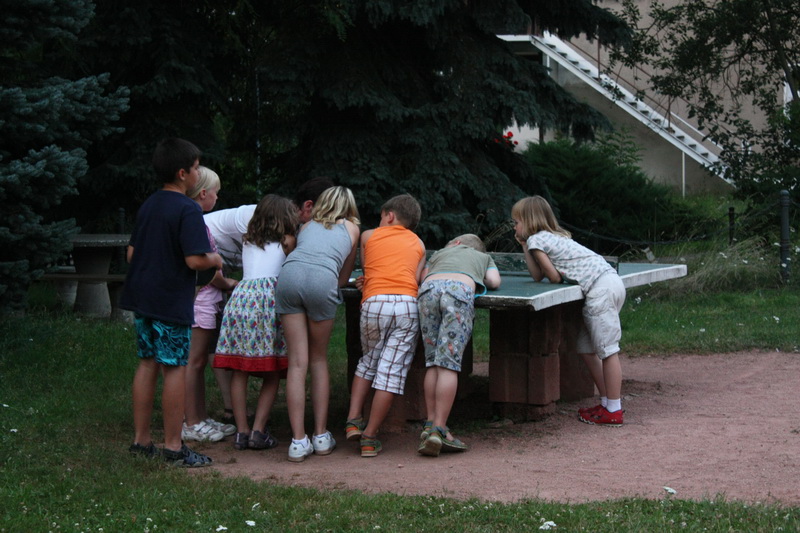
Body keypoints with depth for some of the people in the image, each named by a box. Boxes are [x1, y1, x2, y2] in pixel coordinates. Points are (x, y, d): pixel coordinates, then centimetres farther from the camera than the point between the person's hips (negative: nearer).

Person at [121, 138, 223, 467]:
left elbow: (131, 252, 16)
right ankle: (173, 447, 1)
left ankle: (141, 440, 18)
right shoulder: (188, 210, -15)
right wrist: (216, 260, -3)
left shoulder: (148, 206, 11)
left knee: (147, 364, 13)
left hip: (142, 297, 8)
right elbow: (195, 259, -22)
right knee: (175, 369, -2)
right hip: (171, 301, -8)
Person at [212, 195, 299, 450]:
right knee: (272, 372, 2)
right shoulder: (286, 242, 14)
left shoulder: (248, 241, 24)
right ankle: (259, 430, -6)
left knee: (239, 369, 4)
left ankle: (242, 430, 0)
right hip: (269, 294, -3)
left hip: (241, 294, 3)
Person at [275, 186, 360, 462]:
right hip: (323, 281, -1)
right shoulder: (351, 228, 29)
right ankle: (321, 435, 12)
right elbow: (344, 277, 33)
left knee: (297, 362, 1)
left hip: (290, 273, 1)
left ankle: (298, 440, -3)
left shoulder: (307, 225, 34)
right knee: (319, 360, 14)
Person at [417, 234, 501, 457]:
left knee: (432, 363, 7)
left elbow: (422, 276, 30)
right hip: (460, 289, -2)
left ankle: (429, 425, -1)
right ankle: (438, 430, -15)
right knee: (448, 363, -8)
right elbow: (494, 281, 24)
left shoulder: (441, 252, 41)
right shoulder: (484, 257, 38)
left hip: (428, 288, 2)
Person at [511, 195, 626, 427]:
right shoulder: (553, 236, 25)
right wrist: (524, 247, 20)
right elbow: (538, 276, 19)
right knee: (586, 347, 14)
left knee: (608, 349, -7)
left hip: (601, 287, -10)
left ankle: (613, 410, -5)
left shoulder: (536, 240, -2)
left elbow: (554, 277, -7)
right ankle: (607, 402, 18)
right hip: (609, 281, 10)